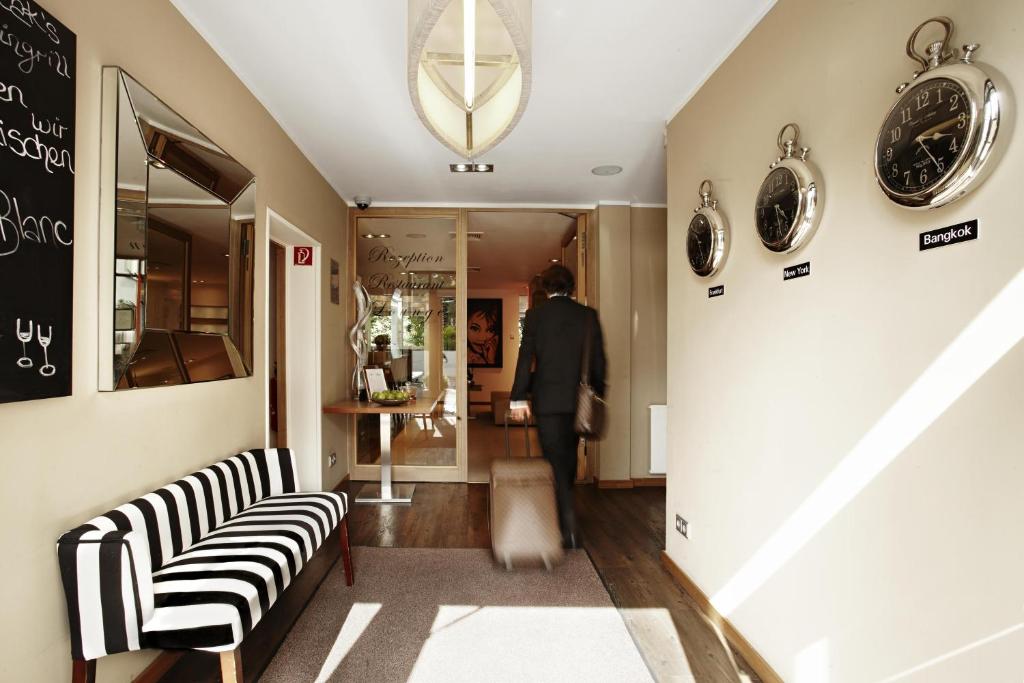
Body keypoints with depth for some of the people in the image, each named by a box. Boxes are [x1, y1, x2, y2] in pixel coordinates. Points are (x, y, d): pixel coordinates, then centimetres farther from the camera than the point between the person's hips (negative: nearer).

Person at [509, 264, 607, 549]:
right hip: (578, 400, 4)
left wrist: (518, 398, -4)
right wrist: (598, 395, 12)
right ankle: (564, 512, 40)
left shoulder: (535, 315, -4)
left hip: (548, 399, -3)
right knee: (569, 458, 21)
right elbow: (598, 358, 3)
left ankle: (569, 529, 0)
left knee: (555, 461, 3)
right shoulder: (588, 315, 2)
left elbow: (526, 357, -7)